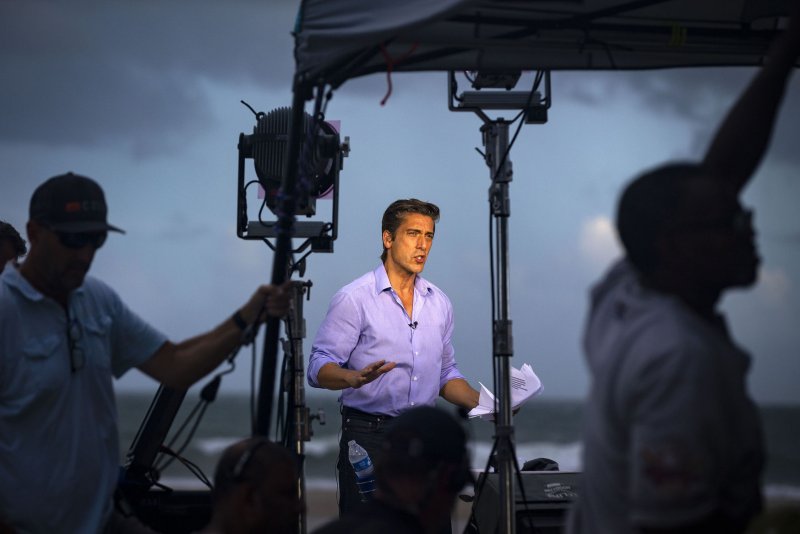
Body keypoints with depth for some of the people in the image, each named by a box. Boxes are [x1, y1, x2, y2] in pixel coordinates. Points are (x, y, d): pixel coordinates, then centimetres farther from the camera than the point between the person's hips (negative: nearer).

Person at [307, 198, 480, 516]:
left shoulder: (439, 303, 13)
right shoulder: (354, 299, -6)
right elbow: (319, 368, -11)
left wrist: (480, 403, 3)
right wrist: (355, 378, -31)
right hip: (368, 434, -5)